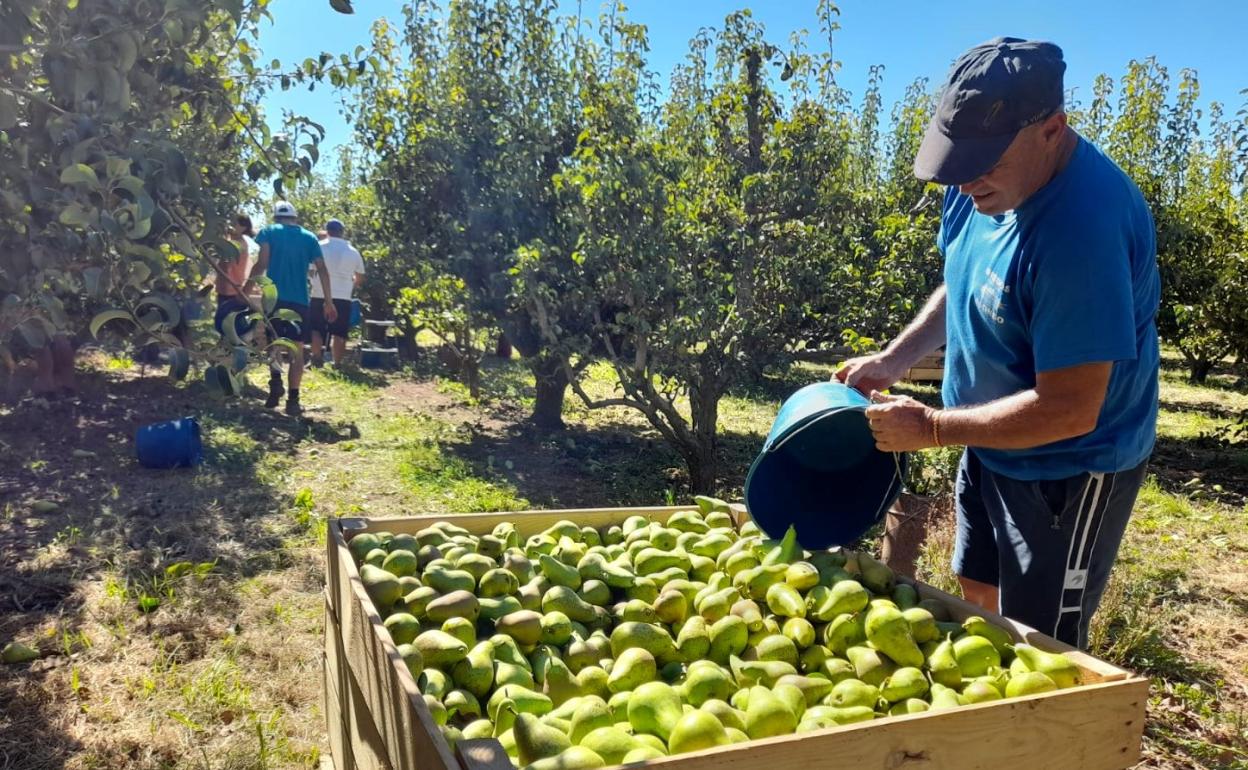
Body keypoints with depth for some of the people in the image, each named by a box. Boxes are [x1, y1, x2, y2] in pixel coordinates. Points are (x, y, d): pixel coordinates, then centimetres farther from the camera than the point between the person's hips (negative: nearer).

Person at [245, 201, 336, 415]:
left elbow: (262, 264, -7)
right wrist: (329, 302, 7)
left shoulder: (269, 232, 6)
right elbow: (322, 271, 4)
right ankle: (293, 400, 0)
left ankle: (275, 380, -8)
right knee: (297, 350, 5)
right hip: (299, 301, 1)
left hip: (274, 297, -1)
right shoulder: (309, 237, 11)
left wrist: (245, 289, -2)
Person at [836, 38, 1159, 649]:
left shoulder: (1083, 228, -33)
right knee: (980, 600, 23)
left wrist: (931, 428, -22)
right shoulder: (988, 183, -6)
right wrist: (894, 359, -3)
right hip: (993, 445, 9)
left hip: (1067, 469, -8)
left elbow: (1069, 410, -31)